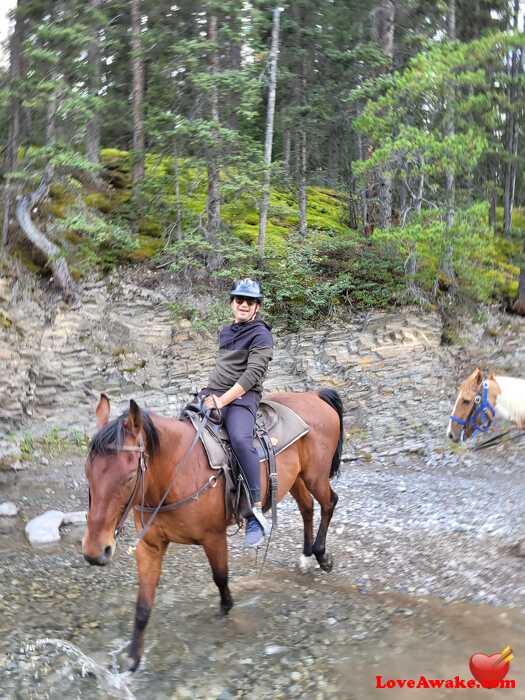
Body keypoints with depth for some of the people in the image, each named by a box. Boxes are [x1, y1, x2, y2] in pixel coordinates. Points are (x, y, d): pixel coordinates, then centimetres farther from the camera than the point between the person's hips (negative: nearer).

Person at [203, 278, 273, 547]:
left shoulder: (261, 335, -4)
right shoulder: (224, 332, 20)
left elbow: (252, 374, -14)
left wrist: (222, 400, -22)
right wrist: (210, 396, 9)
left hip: (241, 398, -8)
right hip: (212, 396, 8)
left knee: (240, 439, -36)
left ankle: (256, 511, -34)